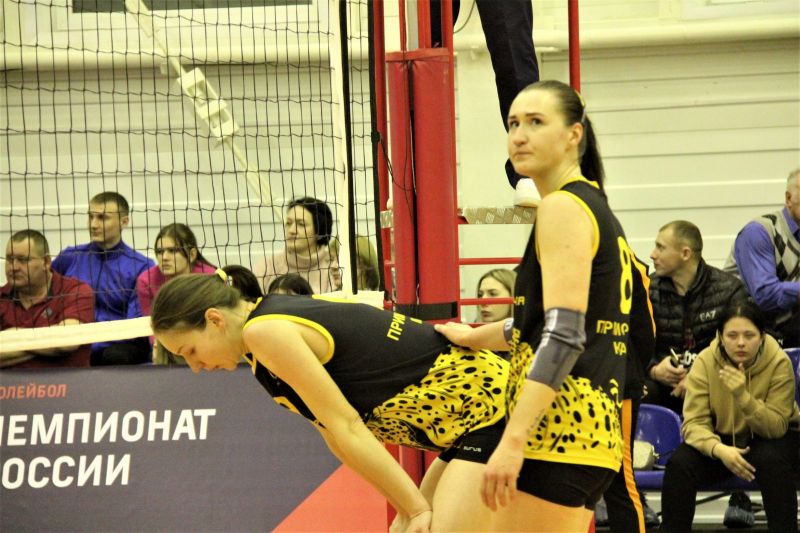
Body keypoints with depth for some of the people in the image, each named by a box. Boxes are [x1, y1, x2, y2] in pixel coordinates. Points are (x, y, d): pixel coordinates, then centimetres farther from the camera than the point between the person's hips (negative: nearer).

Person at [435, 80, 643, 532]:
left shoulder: (563, 207, -10)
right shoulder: (593, 206, 19)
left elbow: (564, 336, -19)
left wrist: (513, 440, -25)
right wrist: (475, 337, 40)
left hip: (558, 428, -10)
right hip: (594, 422, 10)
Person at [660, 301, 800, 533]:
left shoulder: (779, 363, -21)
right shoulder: (705, 362, -17)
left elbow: (776, 427, -25)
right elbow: (694, 422, -20)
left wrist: (743, 396, -41)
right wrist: (719, 449, -41)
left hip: (771, 440, -1)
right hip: (723, 439, 2)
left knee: (770, 459, -36)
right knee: (680, 463, -25)